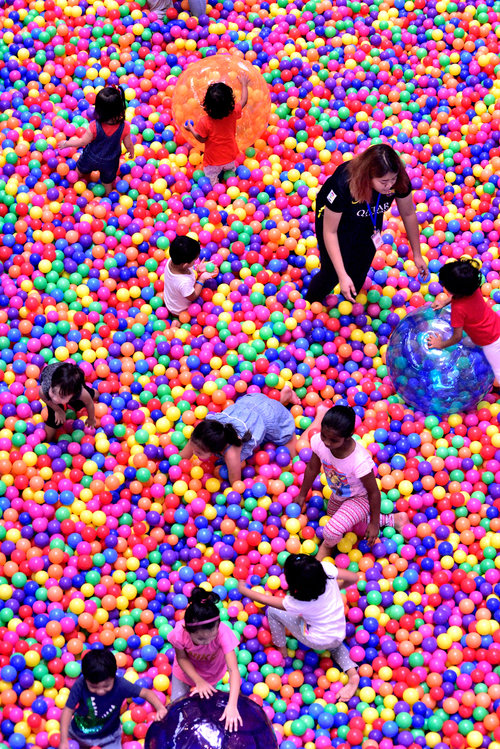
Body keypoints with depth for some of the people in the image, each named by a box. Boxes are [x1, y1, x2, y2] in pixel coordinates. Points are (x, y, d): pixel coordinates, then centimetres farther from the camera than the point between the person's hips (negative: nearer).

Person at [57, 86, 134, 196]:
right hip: (110, 162, 1)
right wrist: (132, 152, 10)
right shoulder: (124, 127, -34)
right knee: (107, 182, 30)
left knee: (81, 168, 35)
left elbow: (82, 142, -23)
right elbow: (128, 145, -15)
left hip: (92, 158, -1)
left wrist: (66, 143, -5)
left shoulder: (95, 127, -38)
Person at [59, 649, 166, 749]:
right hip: (78, 731, 1)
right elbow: (68, 710, -21)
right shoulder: (80, 685, -29)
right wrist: (63, 740, -22)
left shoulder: (120, 685, -29)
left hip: (108, 737, -1)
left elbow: (146, 693, -24)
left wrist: (160, 708, -42)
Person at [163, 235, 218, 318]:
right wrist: (201, 279, -18)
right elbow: (193, 297, -24)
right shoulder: (184, 282, -48)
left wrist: (198, 269, -12)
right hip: (179, 311, -7)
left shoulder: (171, 261, -27)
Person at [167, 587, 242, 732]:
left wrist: (232, 705, -55)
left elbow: (233, 670, -46)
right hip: (187, 669, 1)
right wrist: (199, 681, -29)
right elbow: (182, 658, -18)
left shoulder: (223, 632, -44)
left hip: (212, 671, -1)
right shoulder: (179, 633, -41)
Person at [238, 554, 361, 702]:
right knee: (334, 645, 43)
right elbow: (354, 578, -9)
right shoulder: (327, 568, -24)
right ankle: (352, 672, 15)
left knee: (273, 611, 3)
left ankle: (281, 649, 27)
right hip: (339, 636, 5)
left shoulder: (297, 603, -29)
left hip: (319, 641, -5)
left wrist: (243, 590, 2)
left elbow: (266, 600, -14)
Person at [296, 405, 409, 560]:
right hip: (338, 495, 6)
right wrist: (302, 495, 9)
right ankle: (393, 520, 46)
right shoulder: (318, 442, -30)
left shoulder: (360, 461, -44)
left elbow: (374, 492, -26)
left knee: (331, 532, -25)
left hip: (359, 499, -6)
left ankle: (327, 545, 14)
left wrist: (374, 523, -13)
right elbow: (312, 469, -6)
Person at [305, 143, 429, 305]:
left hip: (368, 223, 4)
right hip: (333, 215, -4)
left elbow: (408, 214, -11)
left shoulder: (399, 180, -33)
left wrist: (417, 255, -2)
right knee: (332, 275, 2)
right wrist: (342, 276, -35)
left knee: (359, 273, 15)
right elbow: (330, 232, -33)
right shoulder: (343, 184, -44)